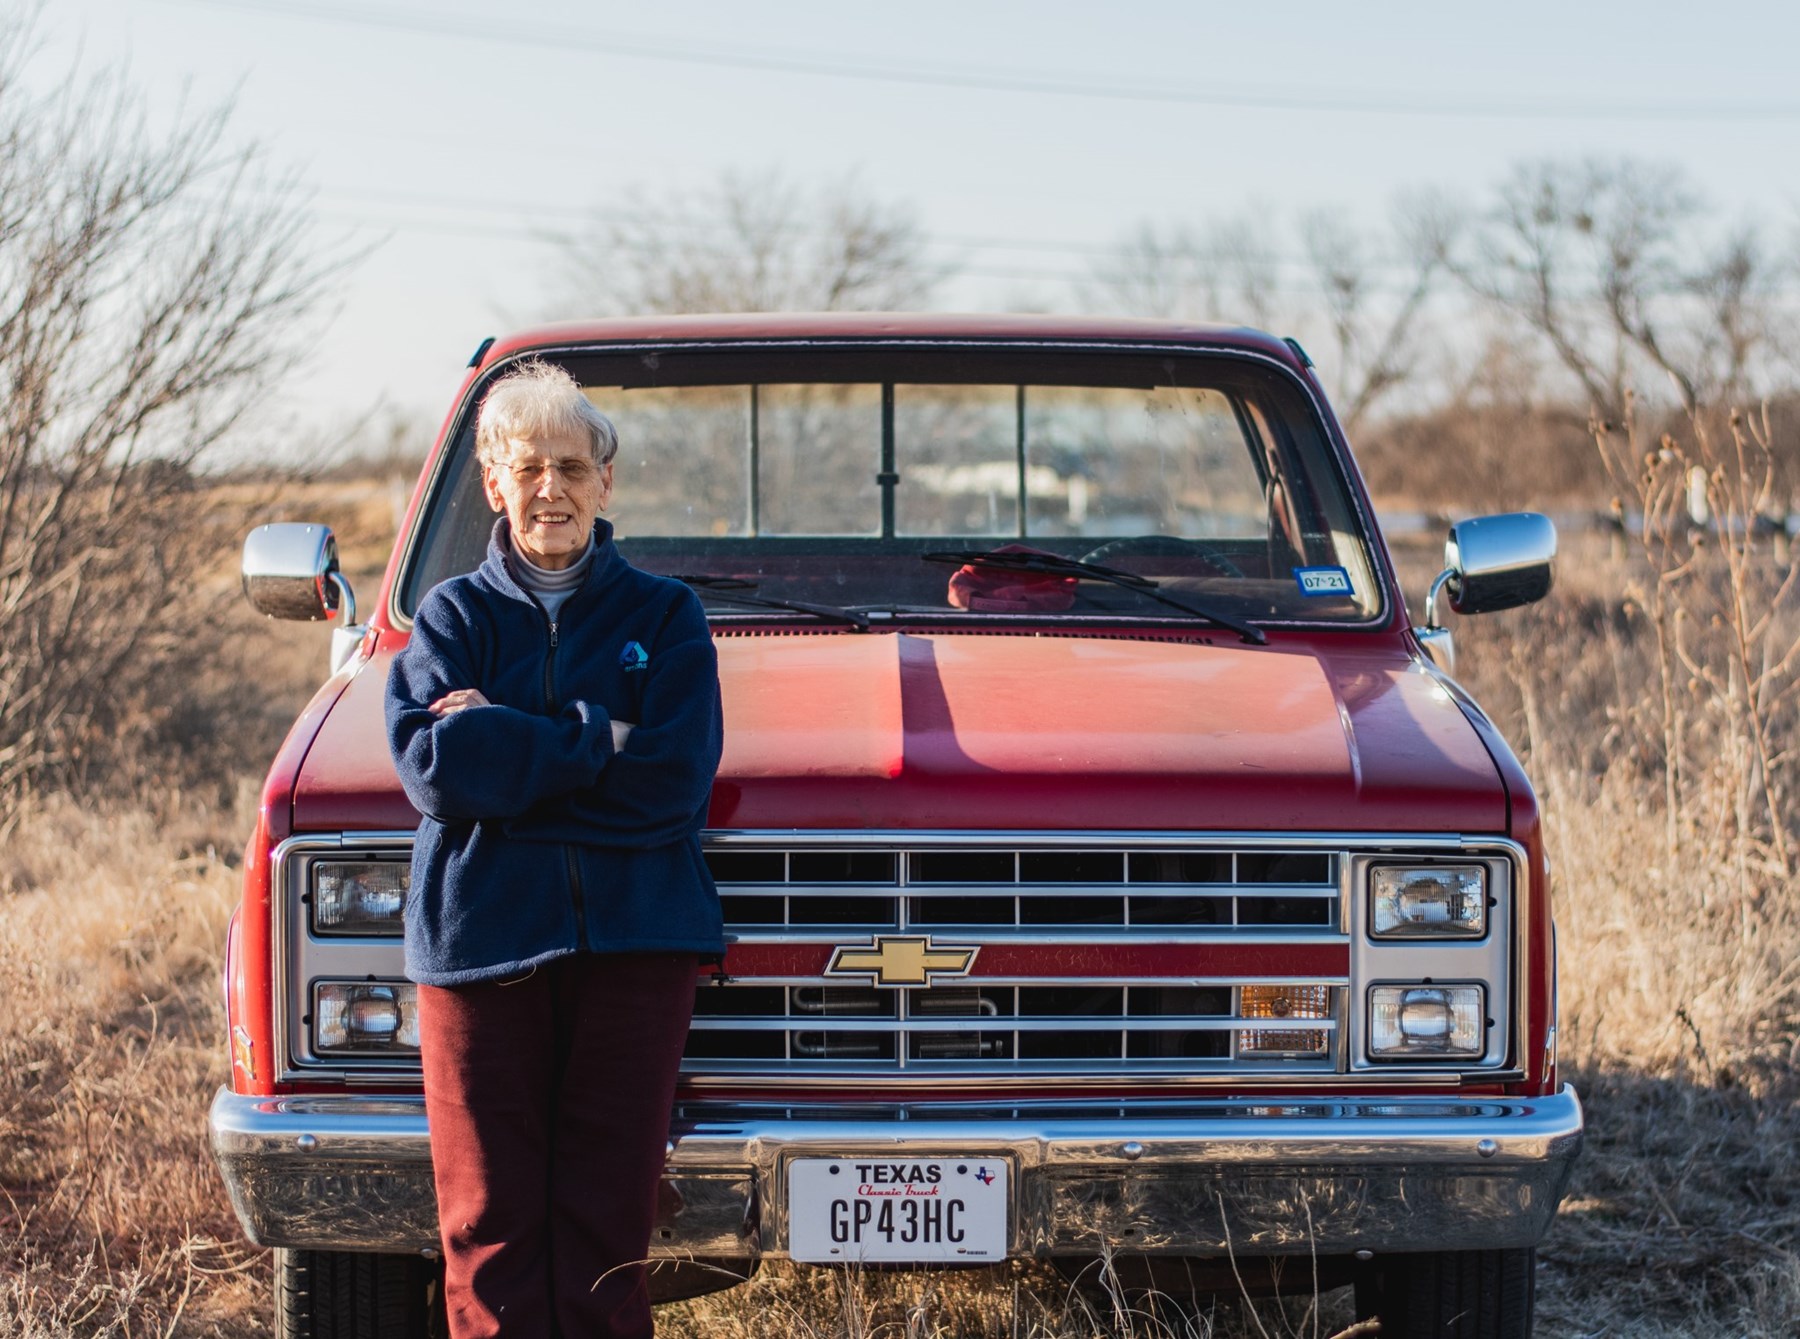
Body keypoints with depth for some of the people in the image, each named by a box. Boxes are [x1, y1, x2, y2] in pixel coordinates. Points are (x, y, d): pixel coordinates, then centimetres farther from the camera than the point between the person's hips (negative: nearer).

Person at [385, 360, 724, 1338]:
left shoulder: (663, 616, 11)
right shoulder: (452, 616, 12)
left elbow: (676, 778, -5)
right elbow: (431, 768, -6)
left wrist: (504, 747, -8)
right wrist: (599, 740, -9)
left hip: (634, 937, 0)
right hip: (482, 937, 0)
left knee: (607, 1221, -2)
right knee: (491, 1223, -2)